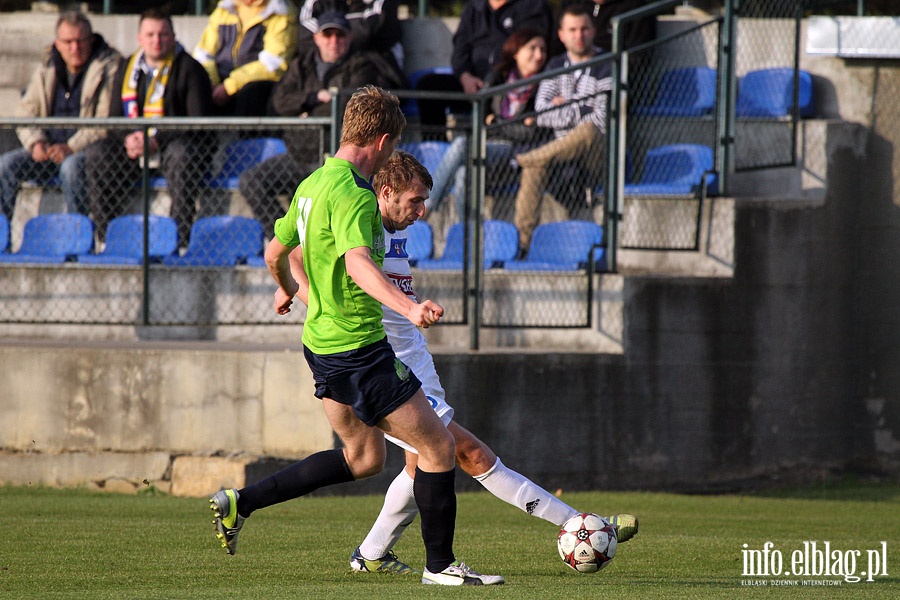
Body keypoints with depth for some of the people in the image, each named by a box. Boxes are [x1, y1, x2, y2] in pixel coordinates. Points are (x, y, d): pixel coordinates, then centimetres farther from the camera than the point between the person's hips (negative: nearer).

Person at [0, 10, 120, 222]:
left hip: (88, 149, -5)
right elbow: (25, 112, 13)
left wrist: (71, 148, -23)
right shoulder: (47, 70, 14)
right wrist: (36, 142, -8)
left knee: (72, 166, -38)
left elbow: (107, 120, -13)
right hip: (49, 149, 5)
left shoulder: (109, 67, -4)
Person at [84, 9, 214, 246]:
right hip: (135, 146, 5)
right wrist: (128, 139, -10)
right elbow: (115, 117, 14)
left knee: (181, 155, -38)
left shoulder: (188, 69, -5)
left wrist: (157, 141, -21)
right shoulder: (128, 68, 11)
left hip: (177, 143, -5)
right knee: (97, 155, -17)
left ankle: (180, 239, -35)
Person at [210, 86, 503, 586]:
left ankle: (240, 503, 18)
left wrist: (288, 289, 45)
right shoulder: (353, 195, -20)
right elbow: (358, 263, -37)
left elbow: (276, 251, 24)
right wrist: (408, 307, -51)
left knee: (364, 458, 20)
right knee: (438, 445, -2)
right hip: (358, 346, -10)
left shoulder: (313, 184, 10)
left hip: (322, 339, 10)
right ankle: (440, 564, 6)